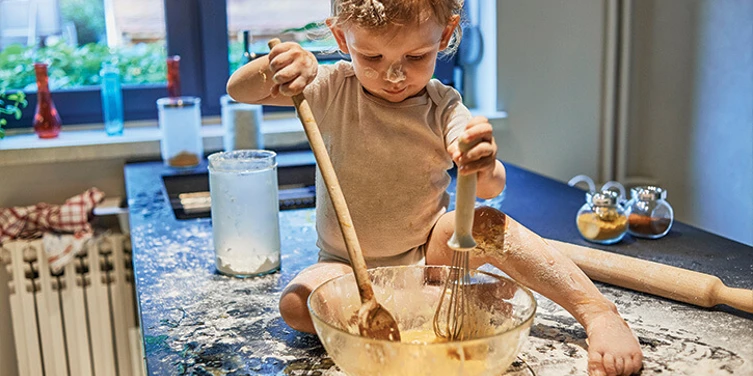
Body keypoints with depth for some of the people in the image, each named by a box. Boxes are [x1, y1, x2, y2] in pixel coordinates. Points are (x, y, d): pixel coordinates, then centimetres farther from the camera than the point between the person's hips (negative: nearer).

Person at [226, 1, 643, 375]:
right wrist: (274, 66, -39)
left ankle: (600, 314, -25)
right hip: (349, 265, 1)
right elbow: (239, 90, -16)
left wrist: (483, 170, -53)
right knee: (296, 304, -29)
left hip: (428, 252, -1)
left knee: (487, 224, -31)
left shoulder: (443, 108, -13)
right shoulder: (332, 89, -12)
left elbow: (492, 188, -27)